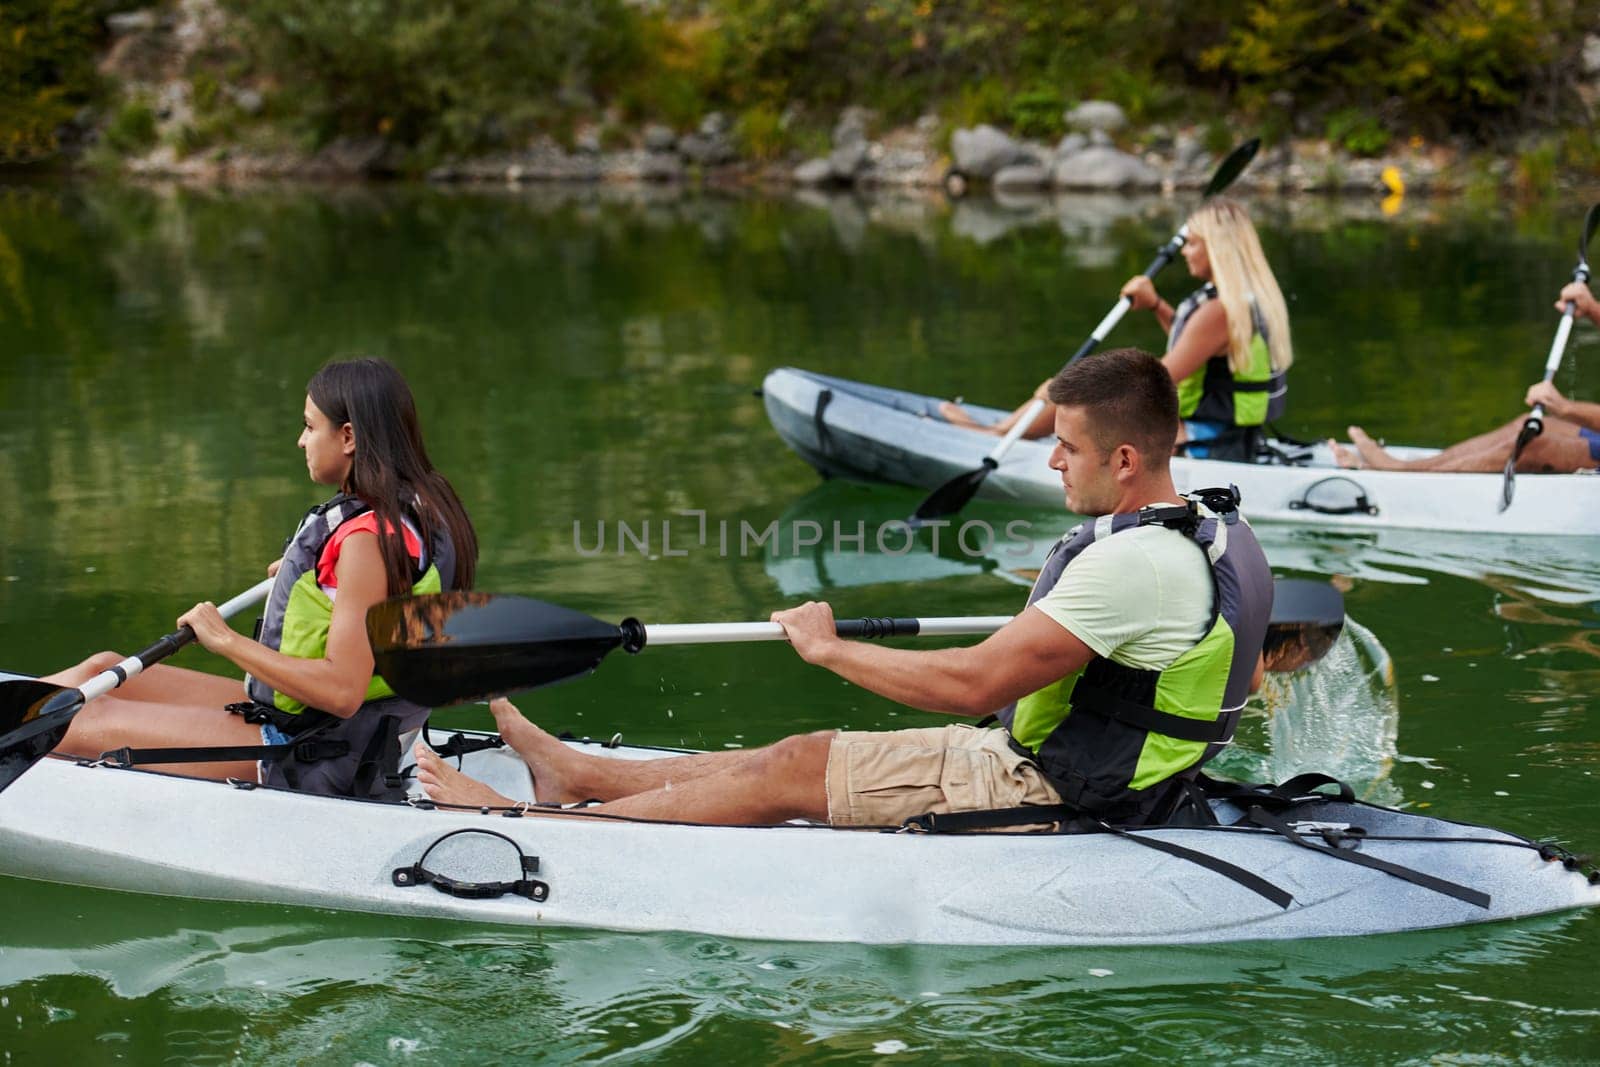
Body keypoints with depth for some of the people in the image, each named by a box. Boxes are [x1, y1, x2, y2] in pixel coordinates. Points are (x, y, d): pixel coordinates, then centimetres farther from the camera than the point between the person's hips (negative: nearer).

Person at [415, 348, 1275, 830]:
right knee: (812, 754, 12)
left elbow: (973, 686, -28)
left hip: (1041, 800, -9)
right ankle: (574, 774, 22)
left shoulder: (1134, 563, -28)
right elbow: (1247, 675, 19)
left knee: (795, 771, -4)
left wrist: (831, 649, -16)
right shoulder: (1220, 538, 3)